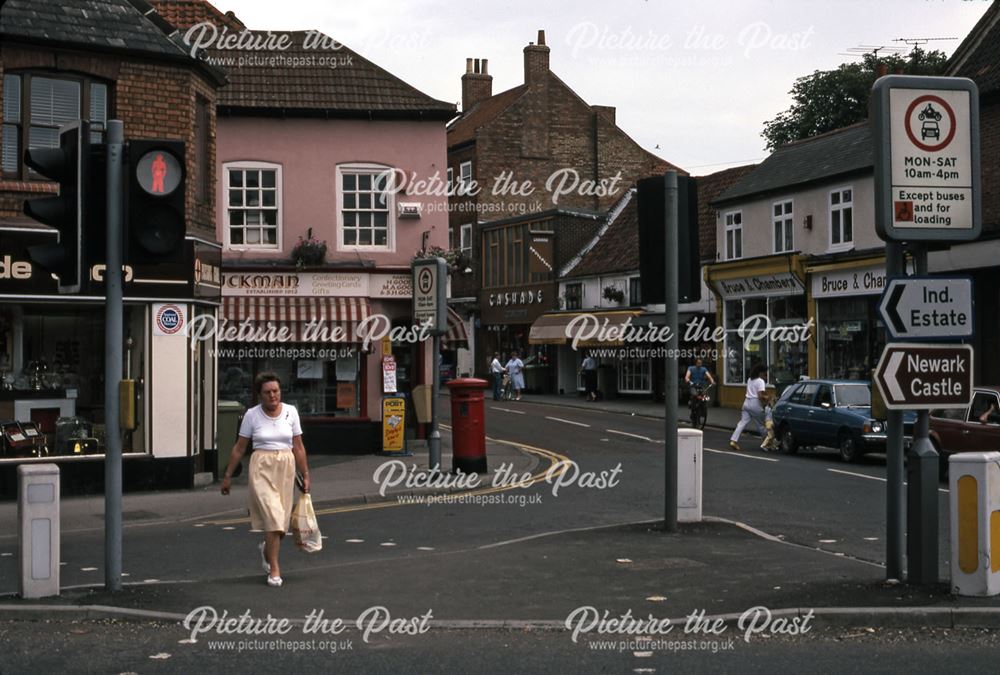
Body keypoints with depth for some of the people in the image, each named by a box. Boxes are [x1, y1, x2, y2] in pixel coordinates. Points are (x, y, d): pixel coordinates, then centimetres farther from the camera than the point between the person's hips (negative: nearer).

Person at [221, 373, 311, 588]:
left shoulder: (291, 412, 2)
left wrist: (305, 475, 4)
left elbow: (298, 447, 5)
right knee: (272, 516, -13)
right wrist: (228, 475, 6)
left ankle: (267, 548, 39)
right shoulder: (252, 415, -2)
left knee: (281, 519, 6)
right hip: (261, 467, -3)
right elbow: (239, 448, 5)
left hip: (286, 467, 3)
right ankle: (274, 568, -5)